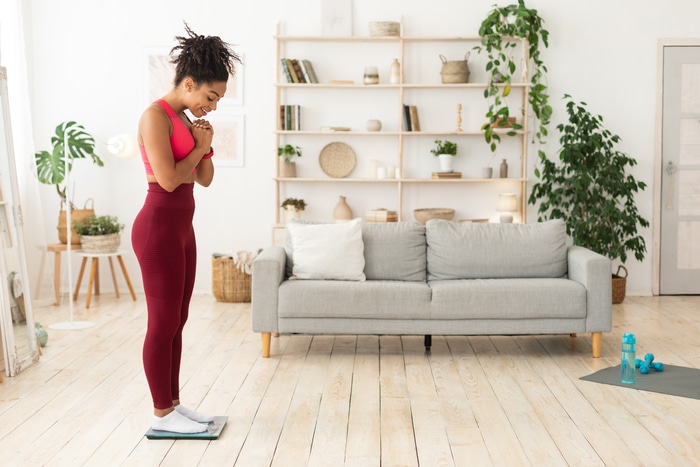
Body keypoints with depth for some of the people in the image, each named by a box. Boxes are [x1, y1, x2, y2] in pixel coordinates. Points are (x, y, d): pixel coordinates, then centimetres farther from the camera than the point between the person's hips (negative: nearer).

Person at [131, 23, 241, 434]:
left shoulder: (185, 120, 14)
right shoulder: (156, 115, -14)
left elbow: (205, 179, 16)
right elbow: (168, 178, -22)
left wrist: (205, 146, -1)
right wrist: (199, 146, -7)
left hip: (181, 227, 10)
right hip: (158, 226, -10)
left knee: (177, 321, 14)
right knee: (163, 323, -1)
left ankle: (173, 403, 24)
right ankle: (161, 414, 11)